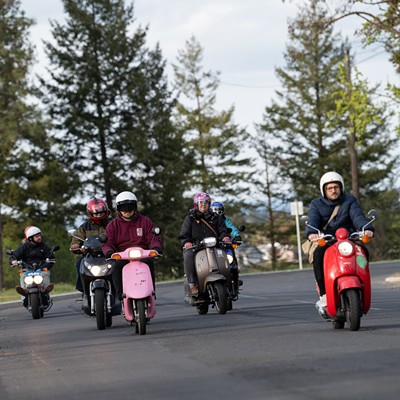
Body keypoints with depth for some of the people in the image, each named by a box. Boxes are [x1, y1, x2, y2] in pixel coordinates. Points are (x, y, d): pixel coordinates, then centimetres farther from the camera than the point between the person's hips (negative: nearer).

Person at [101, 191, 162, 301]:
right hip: (121, 257, 0)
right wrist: (109, 252, -17)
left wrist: (156, 248, -15)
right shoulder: (113, 225, 16)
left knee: (149, 263, -35)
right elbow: (107, 242, 6)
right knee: (116, 266, -34)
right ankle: (121, 295, -31)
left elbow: (154, 238, 8)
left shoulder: (145, 221, 16)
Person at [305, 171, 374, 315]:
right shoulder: (316, 205, 7)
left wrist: (367, 228, -33)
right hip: (325, 241, -1)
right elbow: (312, 220, -13)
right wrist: (311, 233, -37)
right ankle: (323, 295, -30)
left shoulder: (350, 201, 9)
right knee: (318, 255, -34)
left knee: (363, 251, -28)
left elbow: (358, 216, -10)